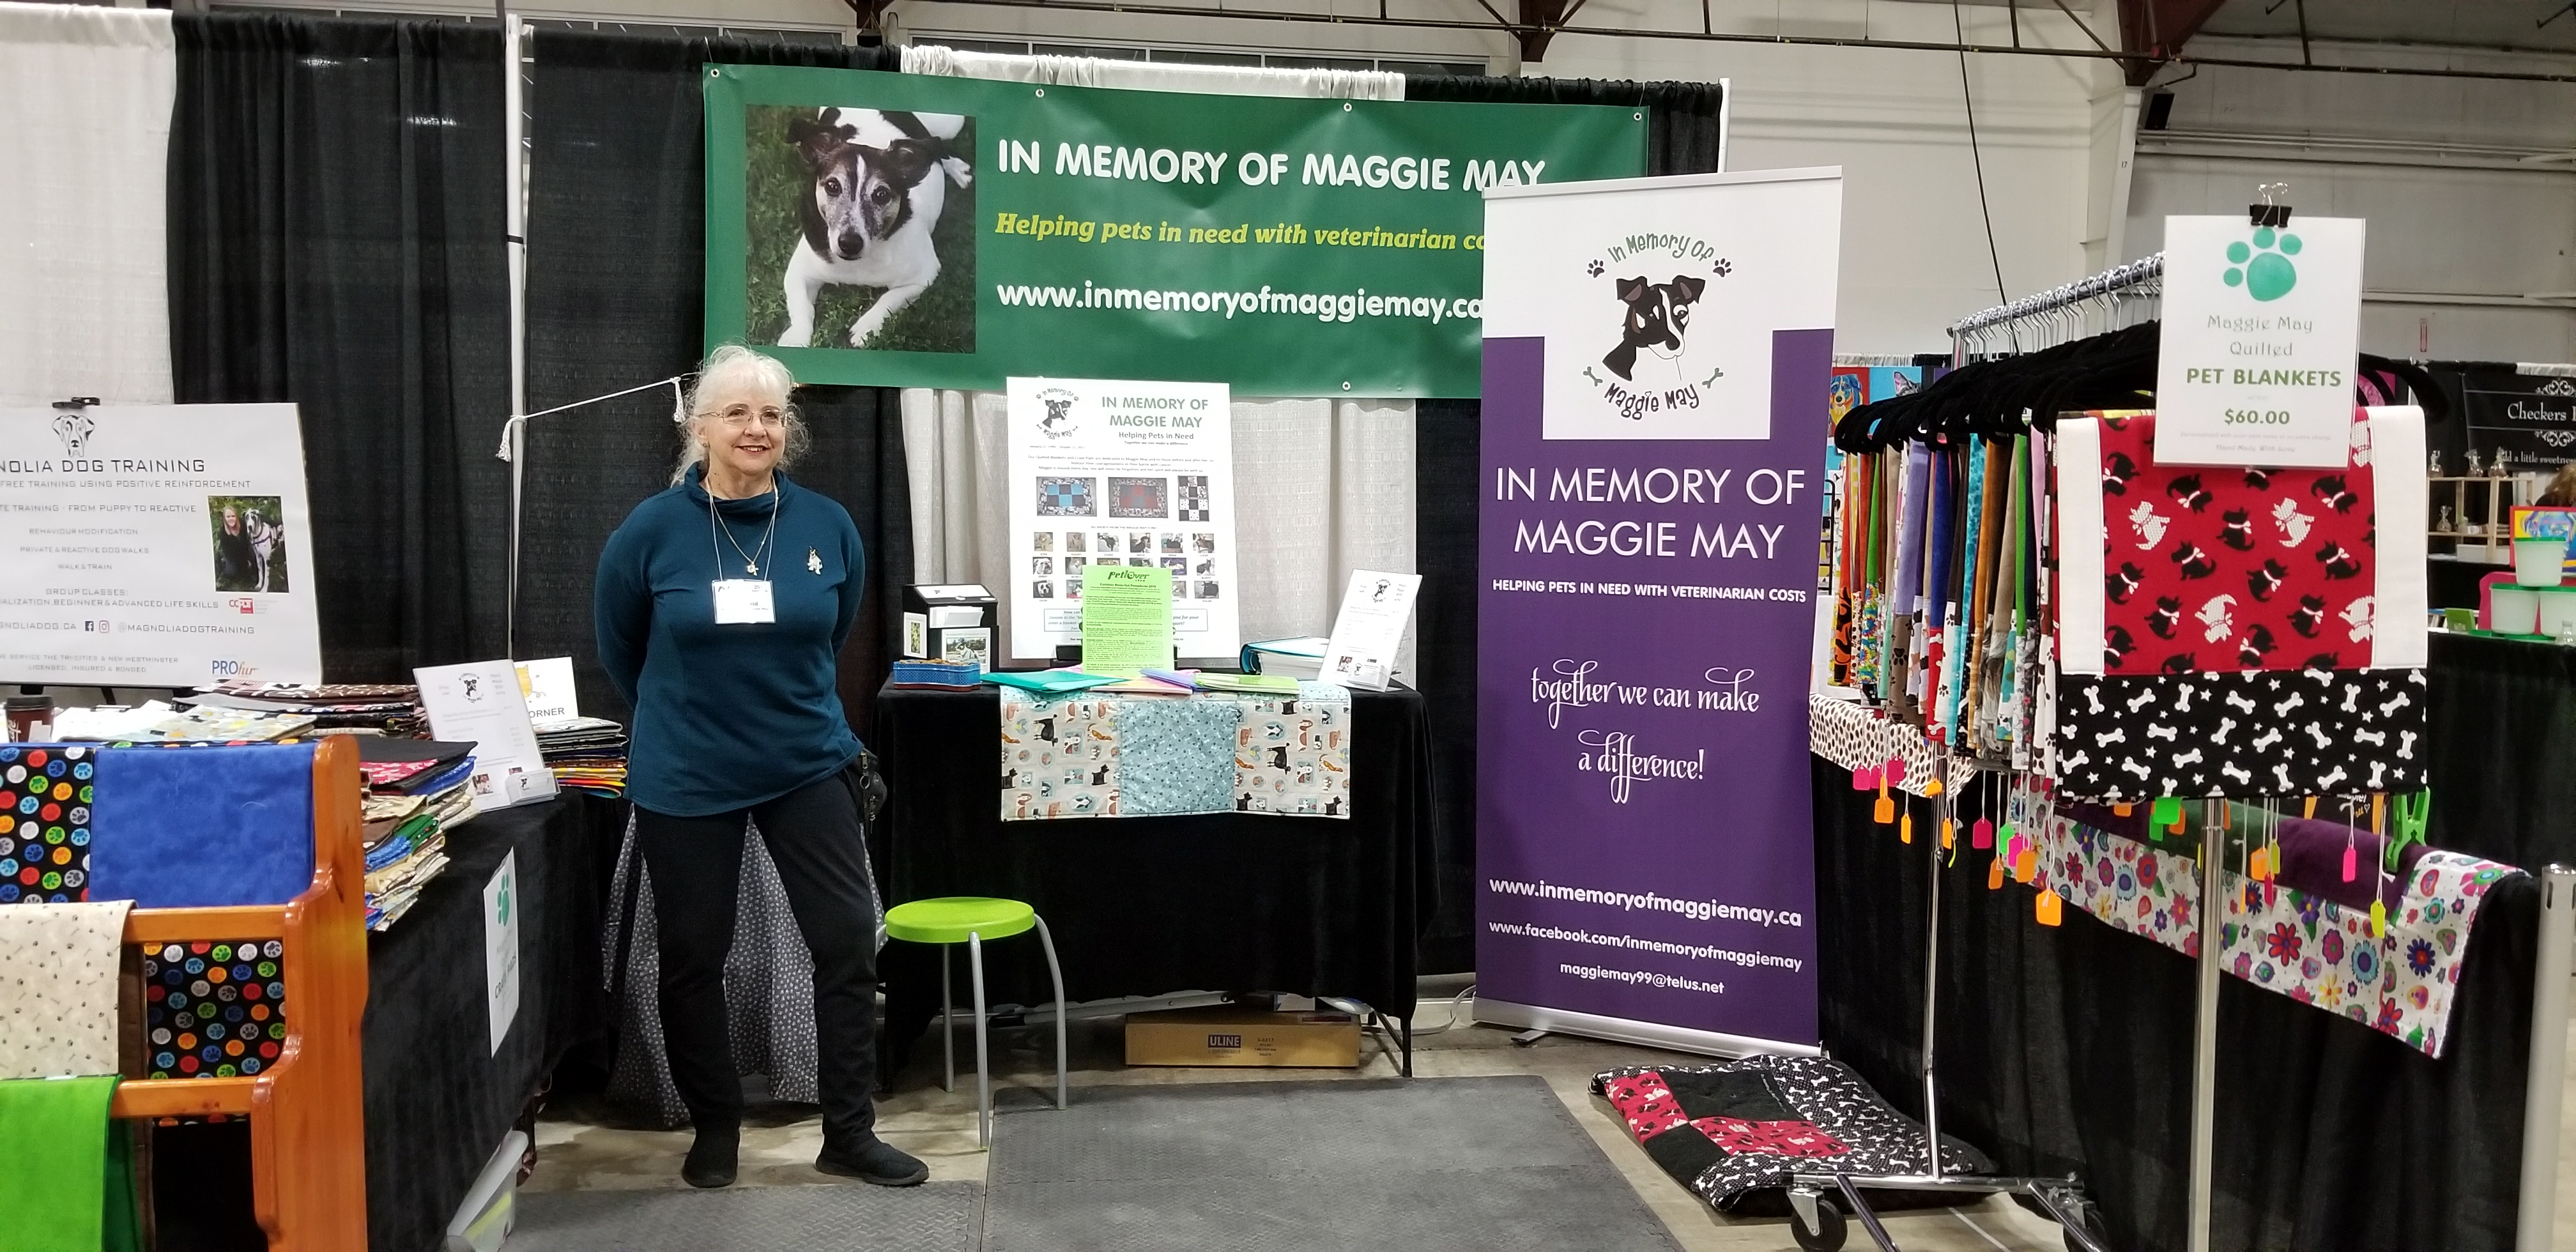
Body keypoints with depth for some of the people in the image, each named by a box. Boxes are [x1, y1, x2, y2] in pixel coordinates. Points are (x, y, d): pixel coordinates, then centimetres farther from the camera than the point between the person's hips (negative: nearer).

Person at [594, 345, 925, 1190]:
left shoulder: (828, 527, -5)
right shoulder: (652, 530, -10)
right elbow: (620, 647, 7)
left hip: (808, 764, 1)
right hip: (685, 777, -1)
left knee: (849, 938, -1)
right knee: (692, 956, 9)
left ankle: (849, 1134, 13)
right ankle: (715, 1128, 29)